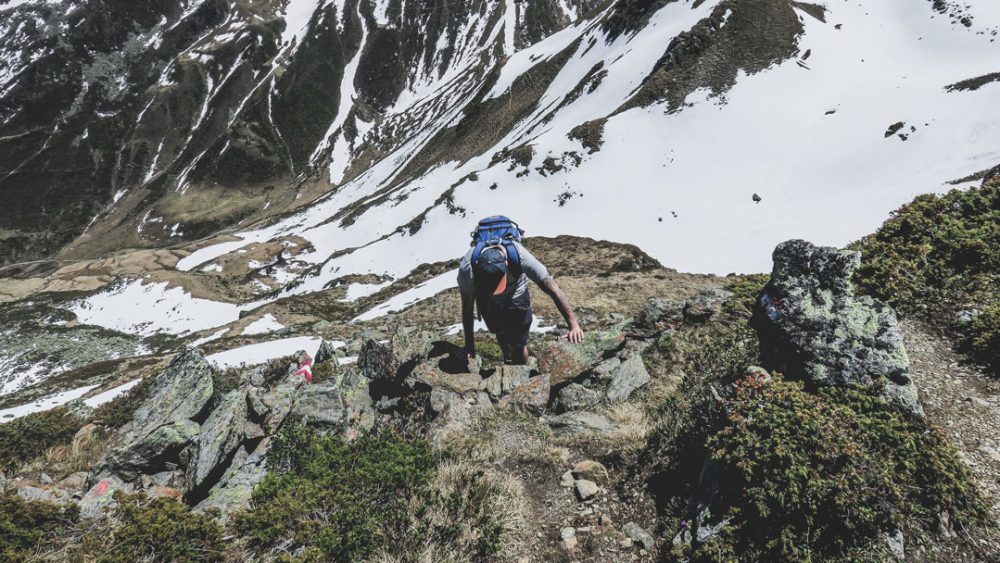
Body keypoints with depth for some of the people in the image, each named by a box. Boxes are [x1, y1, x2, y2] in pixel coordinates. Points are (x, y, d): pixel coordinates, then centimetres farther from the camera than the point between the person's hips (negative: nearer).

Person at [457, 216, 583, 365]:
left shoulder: (521, 256, -41)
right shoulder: (467, 267, -37)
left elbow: (554, 290, -36)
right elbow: (467, 308, -21)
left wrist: (574, 325, -39)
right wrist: (469, 344, -14)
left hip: (516, 296, -1)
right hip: (486, 301, 1)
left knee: (519, 346, 0)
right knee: (502, 336, 17)